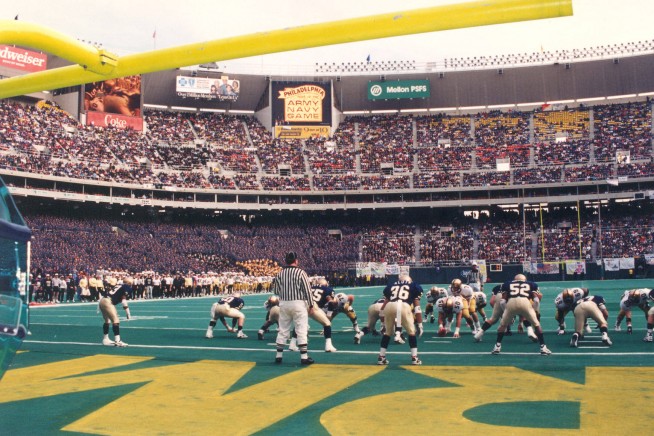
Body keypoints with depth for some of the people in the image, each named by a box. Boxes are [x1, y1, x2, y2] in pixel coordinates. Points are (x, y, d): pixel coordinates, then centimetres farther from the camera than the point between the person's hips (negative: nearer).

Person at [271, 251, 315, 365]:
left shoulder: (280, 273, 3)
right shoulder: (300, 272, -8)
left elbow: (275, 291, 7)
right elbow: (307, 290, -9)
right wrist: (311, 305, -3)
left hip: (284, 303, 4)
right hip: (298, 304, -4)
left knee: (283, 330, 12)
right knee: (302, 330, 0)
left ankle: (278, 356, 16)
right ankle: (304, 357, -1)